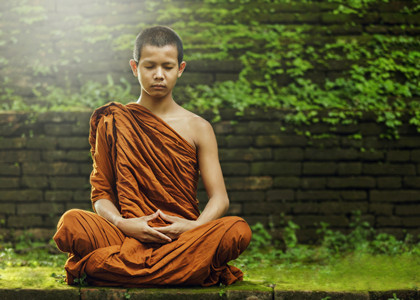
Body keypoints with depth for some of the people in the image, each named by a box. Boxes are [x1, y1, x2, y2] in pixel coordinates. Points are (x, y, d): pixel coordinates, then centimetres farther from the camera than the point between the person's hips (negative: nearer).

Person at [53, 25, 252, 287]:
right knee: (71, 223, -30)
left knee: (238, 230, -32)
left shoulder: (198, 128, 12)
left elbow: (220, 198, 6)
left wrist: (195, 226, -17)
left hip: (184, 239, 1)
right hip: (127, 235, -1)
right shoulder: (112, 123, 12)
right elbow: (101, 192, 8)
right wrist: (122, 224, -14)